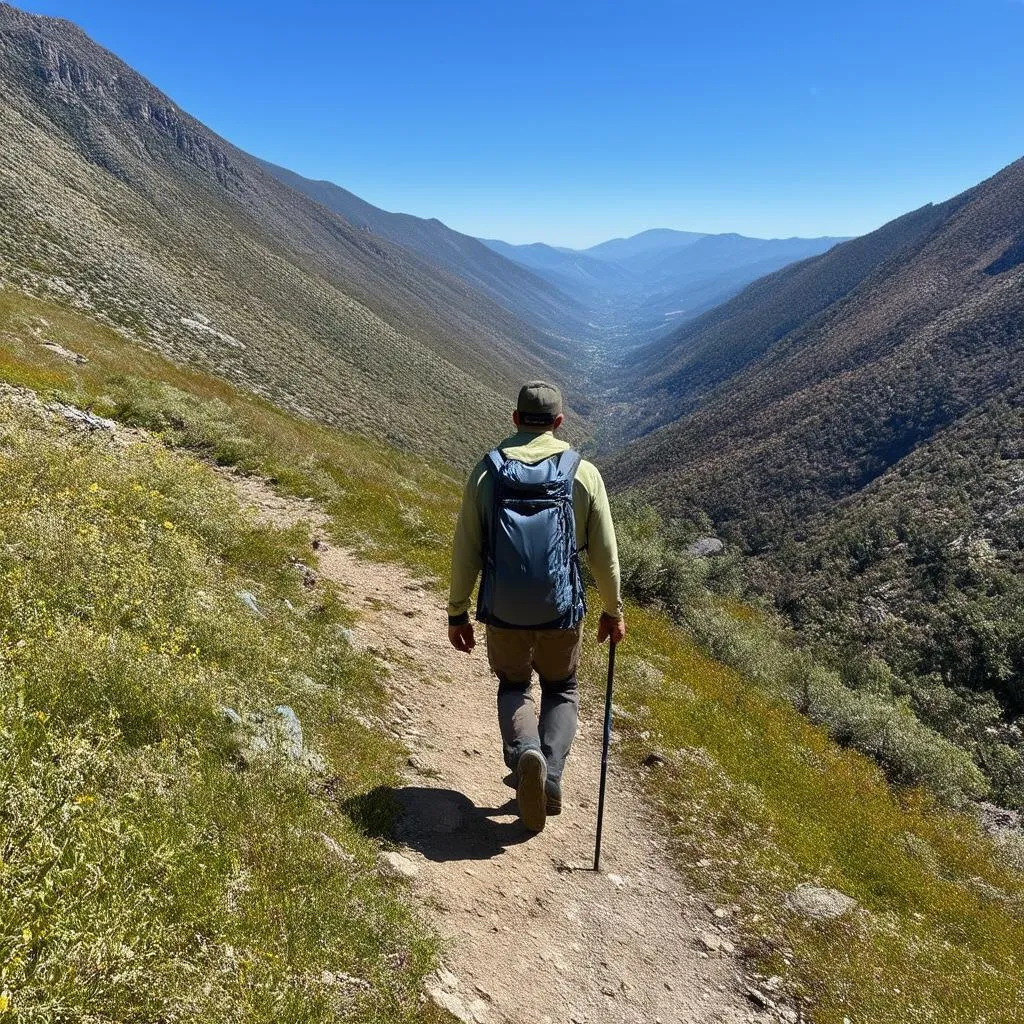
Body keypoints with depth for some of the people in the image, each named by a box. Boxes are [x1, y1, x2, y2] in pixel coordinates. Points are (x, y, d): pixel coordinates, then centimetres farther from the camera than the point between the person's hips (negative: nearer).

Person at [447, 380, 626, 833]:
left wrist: (457, 612, 8)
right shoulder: (583, 473, -3)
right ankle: (551, 775, 5)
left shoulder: (487, 470, -3)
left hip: (502, 612, 0)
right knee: (561, 689, 23)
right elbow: (604, 553, 0)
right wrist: (613, 610, 13)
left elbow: (465, 549, -2)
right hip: (561, 610, 0)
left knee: (513, 686, 22)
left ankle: (525, 752, -6)